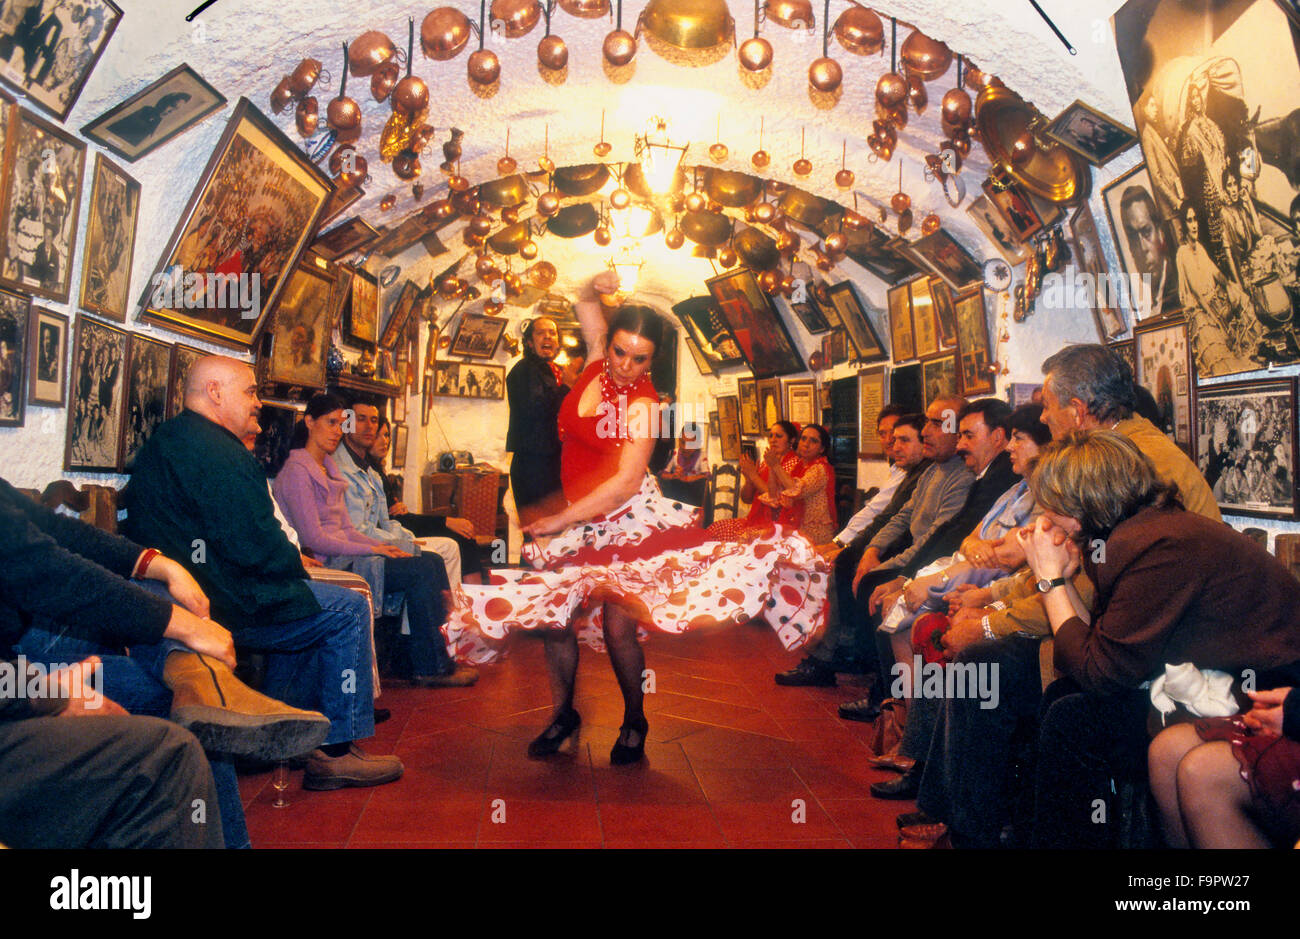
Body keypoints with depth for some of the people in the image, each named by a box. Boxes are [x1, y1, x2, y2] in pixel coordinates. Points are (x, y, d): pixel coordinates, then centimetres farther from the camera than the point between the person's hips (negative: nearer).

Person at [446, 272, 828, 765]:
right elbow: (587, 307, 25)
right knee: (553, 617, 1)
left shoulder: (642, 405, -13)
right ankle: (563, 714, 24)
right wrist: (594, 289, 1)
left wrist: (561, 520, -18)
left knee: (617, 623, -15)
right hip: (583, 524, 7)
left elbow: (625, 483, -21)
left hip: (630, 519, -6)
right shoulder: (600, 361, 6)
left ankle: (634, 722, 10)